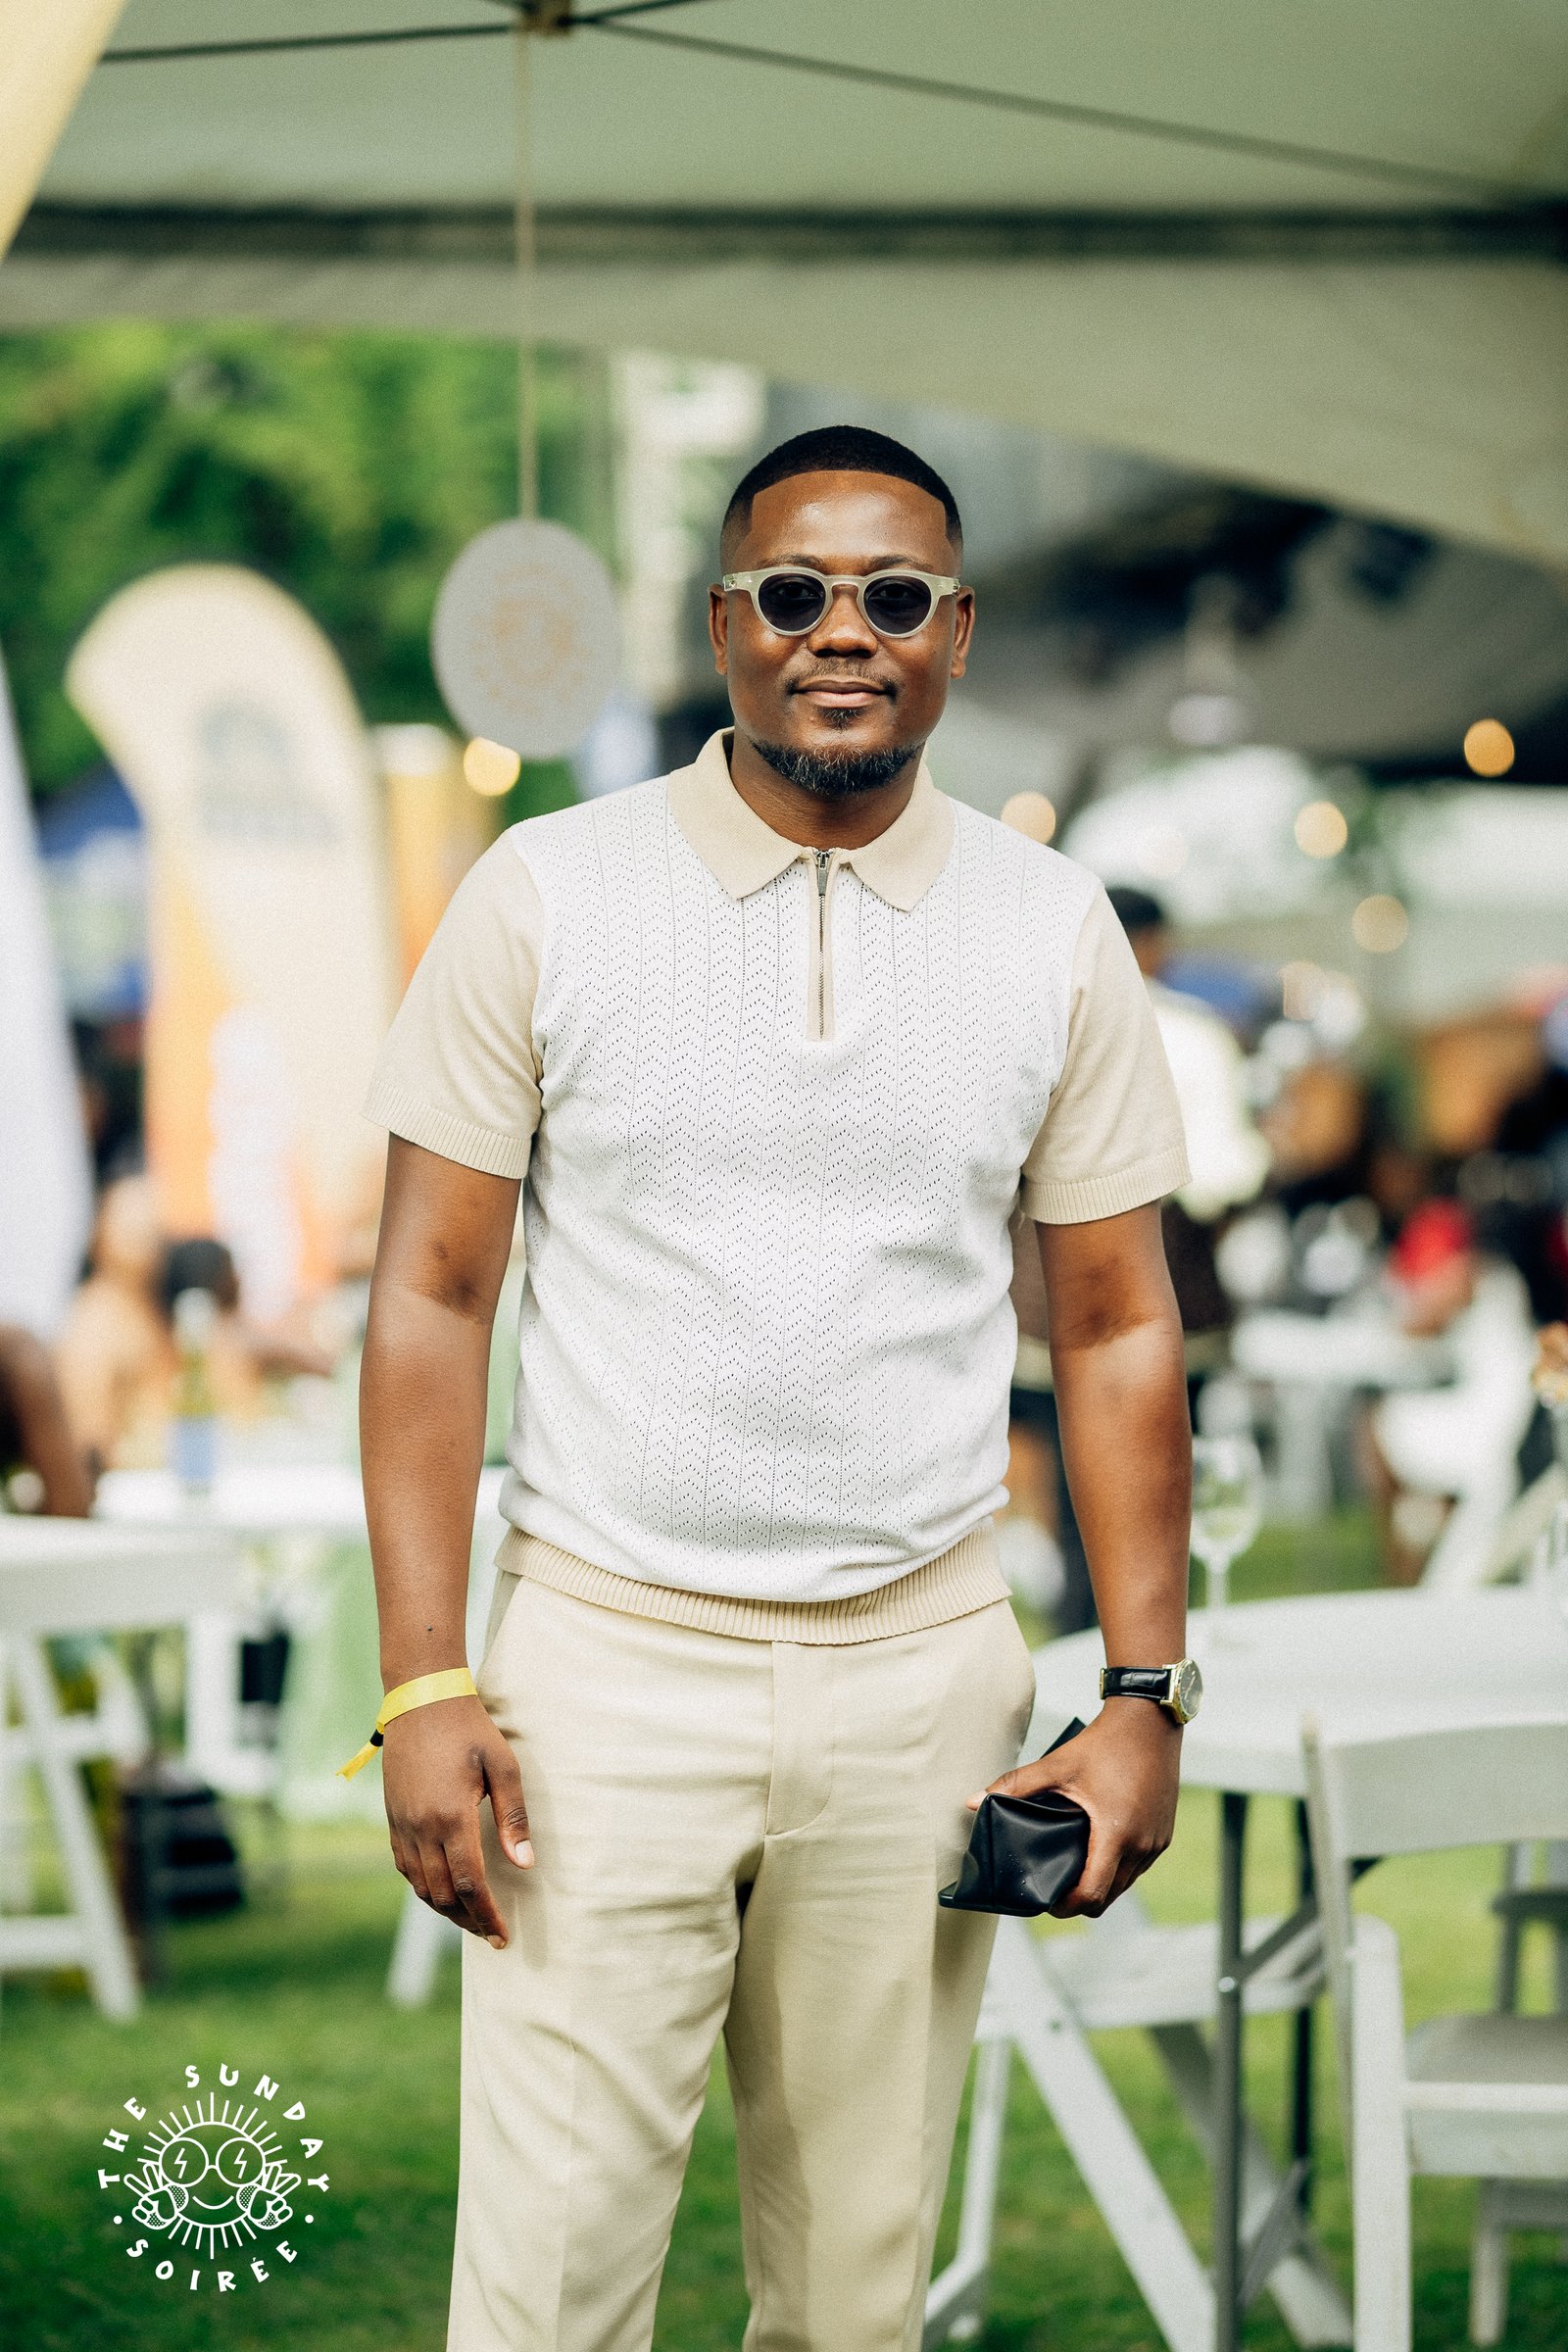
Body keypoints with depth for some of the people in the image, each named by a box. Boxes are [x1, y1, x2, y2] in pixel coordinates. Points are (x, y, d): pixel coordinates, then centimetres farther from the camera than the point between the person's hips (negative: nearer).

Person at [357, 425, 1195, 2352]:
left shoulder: (1054, 931, 5)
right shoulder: (546, 894, -1)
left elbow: (1116, 1327, 9)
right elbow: (432, 1293, -1)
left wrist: (1145, 1694, 1)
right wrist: (422, 1687, -9)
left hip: (921, 1672, 2)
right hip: (607, 1662, -2)